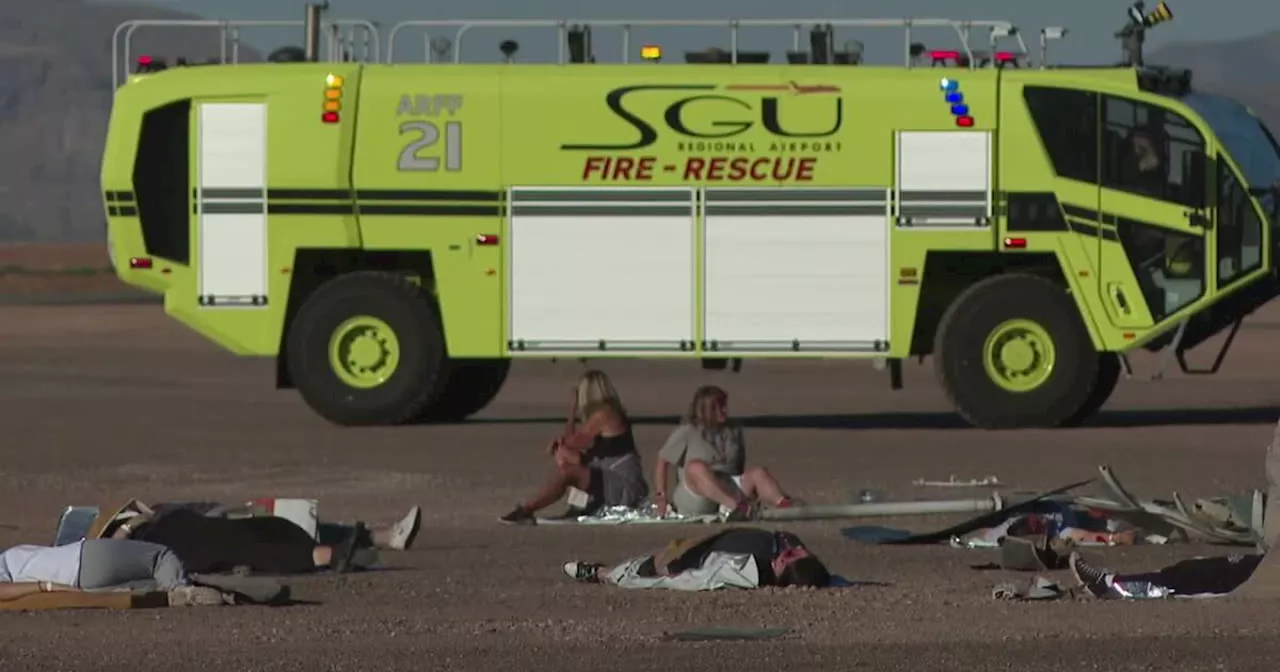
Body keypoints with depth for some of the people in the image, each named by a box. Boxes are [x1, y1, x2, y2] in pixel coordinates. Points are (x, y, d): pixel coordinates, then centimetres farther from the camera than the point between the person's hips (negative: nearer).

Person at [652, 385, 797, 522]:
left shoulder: (734, 432, 16)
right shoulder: (687, 432, 3)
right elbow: (663, 462, 4)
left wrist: (747, 492, 9)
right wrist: (661, 496, -3)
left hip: (730, 492, 4)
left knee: (758, 473, -23)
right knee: (696, 467, -35)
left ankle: (783, 504, -54)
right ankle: (734, 506, -59)